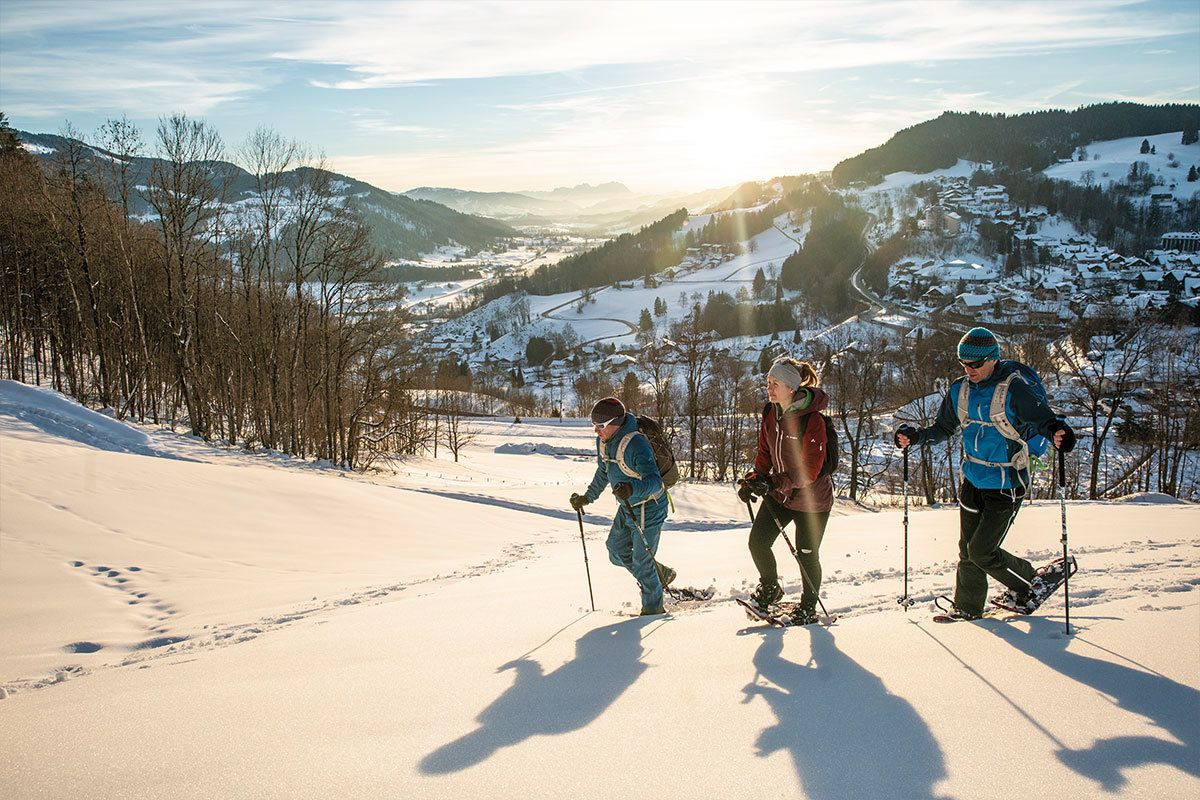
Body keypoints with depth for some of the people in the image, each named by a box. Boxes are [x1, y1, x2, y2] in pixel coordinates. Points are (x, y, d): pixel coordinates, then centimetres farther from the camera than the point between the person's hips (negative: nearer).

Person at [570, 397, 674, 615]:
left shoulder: (636, 445, -30)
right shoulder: (603, 442, -3)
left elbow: (655, 481, -37)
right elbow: (603, 473, 15)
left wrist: (633, 489, -54)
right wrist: (587, 497, 17)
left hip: (647, 509, -9)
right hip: (627, 508, 9)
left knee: (642, 562, 0)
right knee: (617, 552, 16)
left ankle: (653, 609, 22)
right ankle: (661, 575, 36)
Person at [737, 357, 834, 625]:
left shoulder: (812, 420, -25)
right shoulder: (771, 412, -3)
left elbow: (809, 470, -27)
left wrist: (774, 482, -35)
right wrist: (753, 480, -7)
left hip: (811, 498, -6)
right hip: (779, 493, 6)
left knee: (806, 555, 7)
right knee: (757, 542, 0)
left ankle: (809, 608, 30)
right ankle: (770, 588, 28)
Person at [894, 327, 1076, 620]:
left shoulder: (1014, 388, -16)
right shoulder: (959, 390, 2)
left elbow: (1042, 418, -20)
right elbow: (943, 428, 12)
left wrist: (1056, 432, -42)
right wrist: (916, 436, -5)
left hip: (1006, 484, -6)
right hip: (973, 478, 6)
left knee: (982, 551, -5)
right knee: (967, 548, 11)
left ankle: (1030, 583, 20)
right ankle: (968, 607, 27)